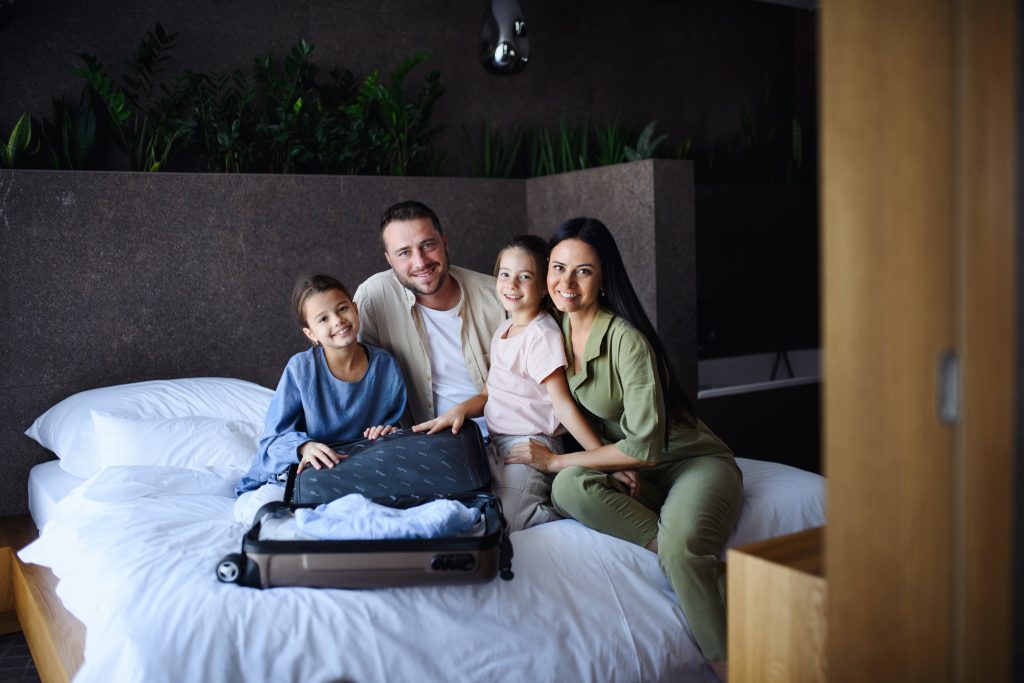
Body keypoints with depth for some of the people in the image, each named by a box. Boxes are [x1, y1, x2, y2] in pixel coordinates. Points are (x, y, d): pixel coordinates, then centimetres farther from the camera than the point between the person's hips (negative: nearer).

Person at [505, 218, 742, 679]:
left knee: (680, 549, -37)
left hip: (694, 462, -6)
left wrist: (555, 461, -17)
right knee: (568, 488, -28)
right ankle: (704, 565, -26)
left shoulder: (626, 339, -20)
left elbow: (646, 446, -23)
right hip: (629, 471, 6)